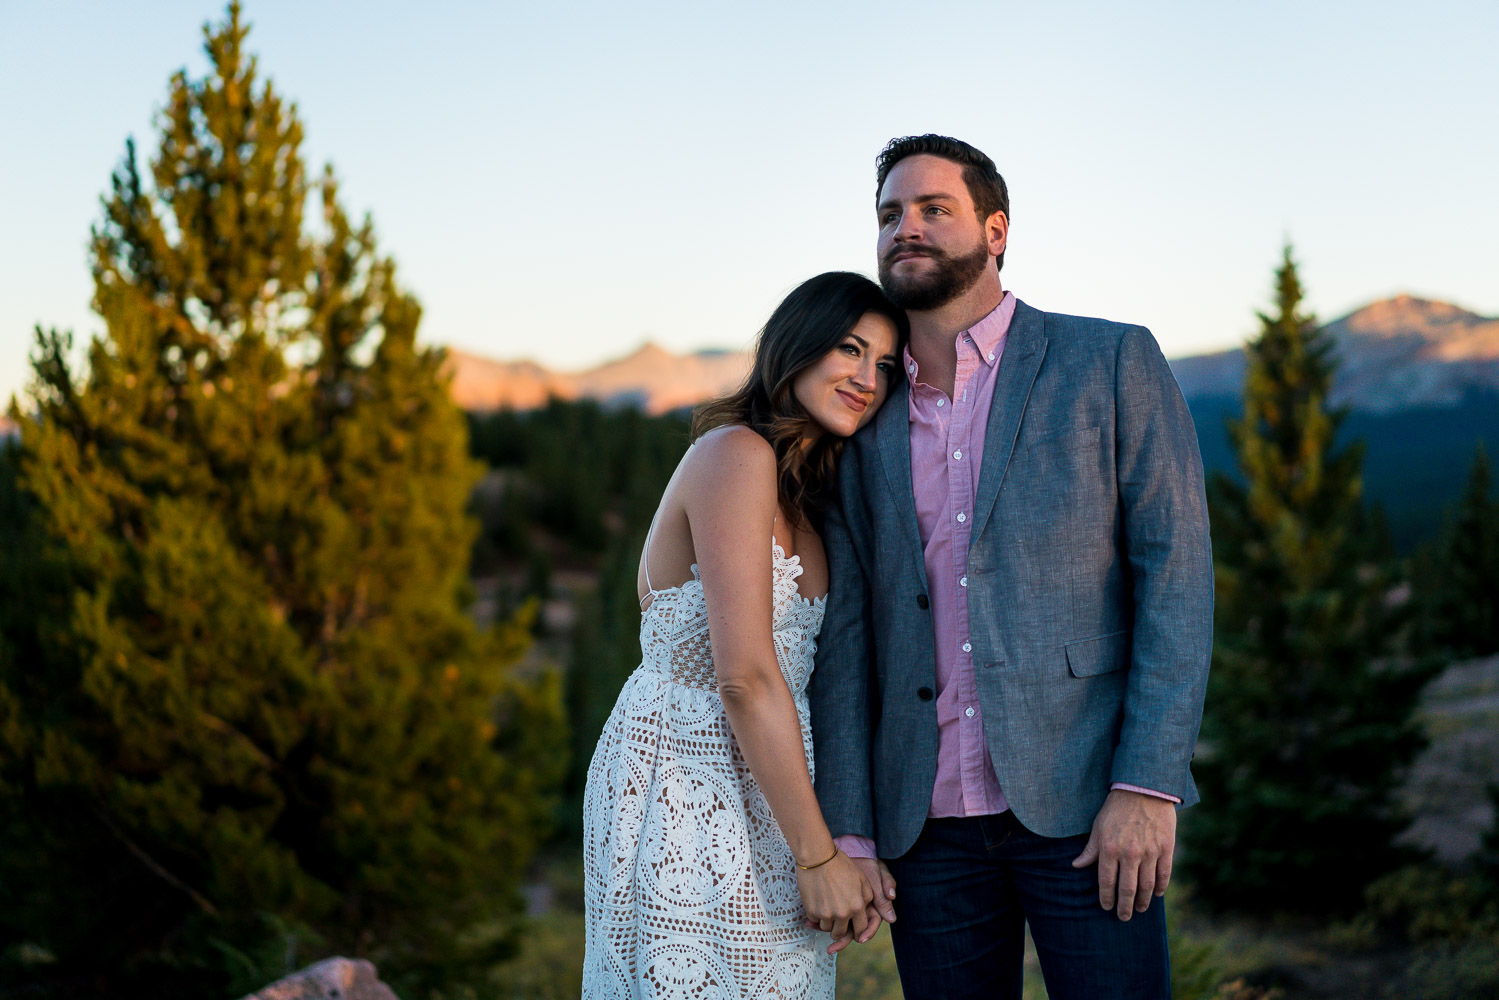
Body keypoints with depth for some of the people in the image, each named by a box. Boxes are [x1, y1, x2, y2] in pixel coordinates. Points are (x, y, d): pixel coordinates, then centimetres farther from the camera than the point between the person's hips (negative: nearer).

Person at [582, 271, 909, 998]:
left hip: (753, 799, 9)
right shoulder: (737, 454, -15)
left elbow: (781, 678, 12)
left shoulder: (800, 489, 14)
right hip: (685, 802, -9)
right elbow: (745, 677, -20)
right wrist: (818, 856, -17)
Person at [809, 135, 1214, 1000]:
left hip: (1079, 799, -3)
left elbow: (1177, 572, -6)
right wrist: (848, 831, 2)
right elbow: (847, 632, 9)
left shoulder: (1111, 363, 0)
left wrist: (1148, 786, -14)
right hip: (927, 819, 4)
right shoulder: (870, 417, 11)